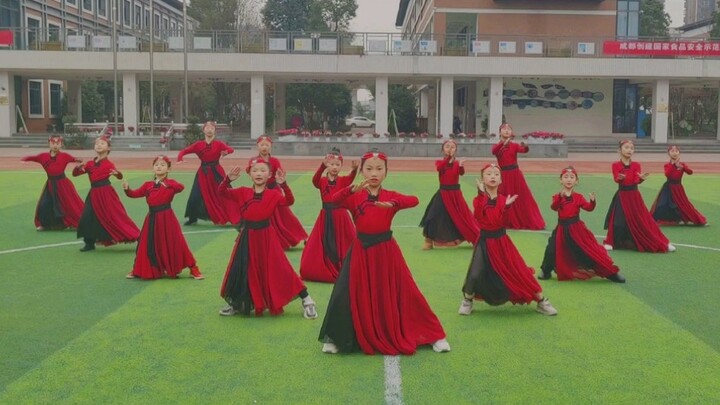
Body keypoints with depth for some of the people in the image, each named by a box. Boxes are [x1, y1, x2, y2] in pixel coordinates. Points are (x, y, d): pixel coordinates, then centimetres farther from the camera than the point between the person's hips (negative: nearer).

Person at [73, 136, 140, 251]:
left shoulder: (108, 164, -3)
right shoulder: (90, 164, 11)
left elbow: (120, 177, -7)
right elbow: (75, 174, 16)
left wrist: (117, 173, -31)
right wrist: (78, 167, -6)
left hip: (106, 193, -6)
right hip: (94, 194, 6)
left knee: (115, 217, -8)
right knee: (87, 218, 3)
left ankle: (136, 238, -1)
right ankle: (90, 243, 17)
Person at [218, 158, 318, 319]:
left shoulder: (273, 194, -4)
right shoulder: (243, 192, 3)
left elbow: (289, 201, -18)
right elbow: (222, 192, -2)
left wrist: (283, 184, -31)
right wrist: (228, 179, -20)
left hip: (266, 236, -3)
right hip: (247, 237, 3)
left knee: (279, 269, -2)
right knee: (242, 271, 11)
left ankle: (306, 301, 6)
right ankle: (237, 304, 31)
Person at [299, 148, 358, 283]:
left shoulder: (343, 180, 0)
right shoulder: (322, 181, -1)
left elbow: (351, 177, -23)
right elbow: (315, 180, -24)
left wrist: (354, 169, -48)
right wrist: (323, 166, -44)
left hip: (341, 216, -1)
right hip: (326, 216, 1)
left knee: (342, 243, 5)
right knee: (326, 244, 6)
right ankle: (327, 271, 21)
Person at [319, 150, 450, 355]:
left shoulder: (391, 196, 0)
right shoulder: (354, 196, 0)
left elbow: (414, 200, -18)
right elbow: (334, 200, -20)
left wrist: (392, 204, -36)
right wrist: (353, 189, -38)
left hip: (386, 251, 0)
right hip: (361, 251, 0)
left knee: (405, 293, 5)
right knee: (347, 294, -3)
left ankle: (434, 336, 16)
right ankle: (334, 338, 15)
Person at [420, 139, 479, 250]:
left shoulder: (457, 163, -1)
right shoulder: (439, 162, -2)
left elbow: (461, 173, -21)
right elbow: (439, 168, -26)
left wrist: (461, 166, -43)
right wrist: (448, 157, -35)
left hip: (455, 193, 0)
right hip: (443, 193, 0)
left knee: (463, 216, 4)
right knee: (435, 216, -4)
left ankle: (477, 239, 17)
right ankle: (429, 241, 10)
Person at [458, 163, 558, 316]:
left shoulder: (503, 199, -2)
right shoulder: (479, 199, -8)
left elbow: (503, 223, -11)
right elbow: (478, 216, -28)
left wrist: (506, 206, -24)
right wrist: (482, 194, -30)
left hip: (502, 241, 2)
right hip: (485, 242, -2)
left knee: (519, 272, 3)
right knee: (475, 275, -13)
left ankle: (542, 302, 15)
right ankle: (467, 301, 15)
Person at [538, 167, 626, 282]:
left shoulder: (578, 197, 0)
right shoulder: (557, 197, 0)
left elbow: (588, 208, -12)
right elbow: (554, 207, -20)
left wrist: (592, 201, -34)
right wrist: (560, 196, -36)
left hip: (576, 228, -1)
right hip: (562, 228, 1)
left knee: (590, 249, -4)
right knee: (552, 250, 0)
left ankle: (611, 273, 4)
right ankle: (547, 272, 23)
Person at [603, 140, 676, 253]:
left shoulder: (636, 165, 1)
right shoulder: (616, 165, -3)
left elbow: (636, 181, -10)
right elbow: (616, 179, -19)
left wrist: (642, 178, -32)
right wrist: (620, 178, -42)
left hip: (634, 196, 1)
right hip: (621, 196, -1)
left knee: (644, 220, 1)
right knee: (618, 221, -3)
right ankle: (610, 242, 14)